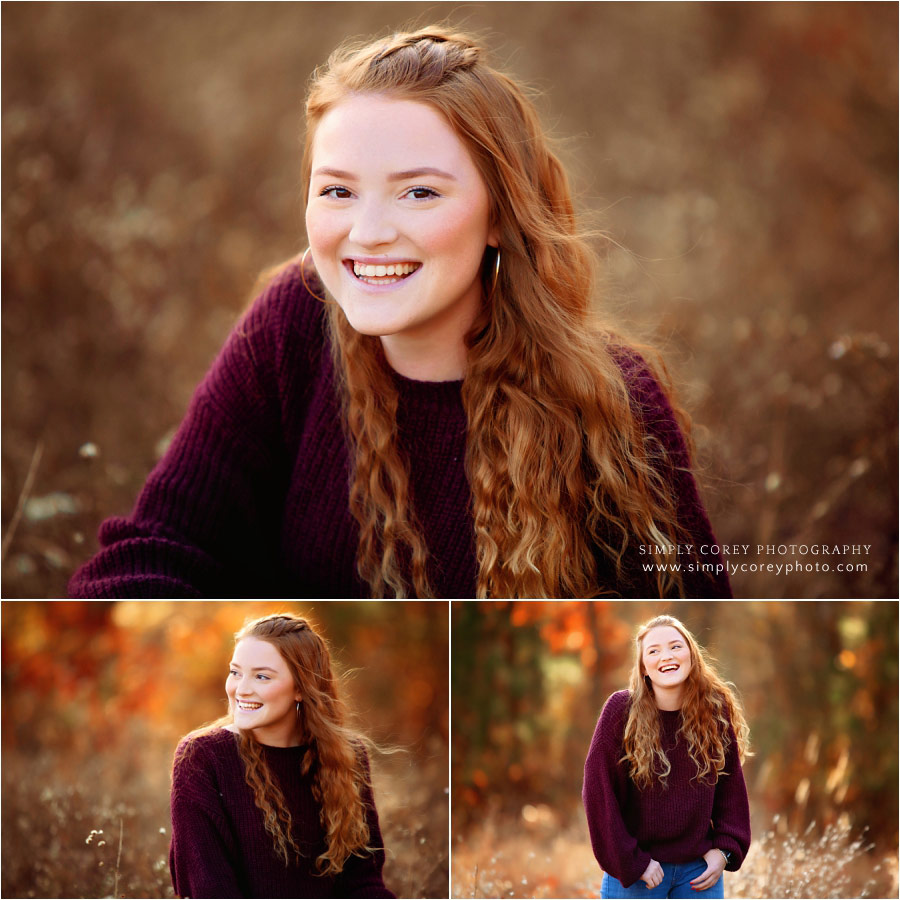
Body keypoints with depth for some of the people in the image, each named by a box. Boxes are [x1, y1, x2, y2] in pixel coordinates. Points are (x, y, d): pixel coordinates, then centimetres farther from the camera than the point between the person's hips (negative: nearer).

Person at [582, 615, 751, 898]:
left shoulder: (717, 708, -1)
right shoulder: (621, 710, -11)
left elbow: (731, 783, 6)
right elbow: (598, 793, -10)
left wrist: (724, 848, -4)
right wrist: (631, 863, -12)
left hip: (700, 868, 3)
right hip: (633, 872, -2)